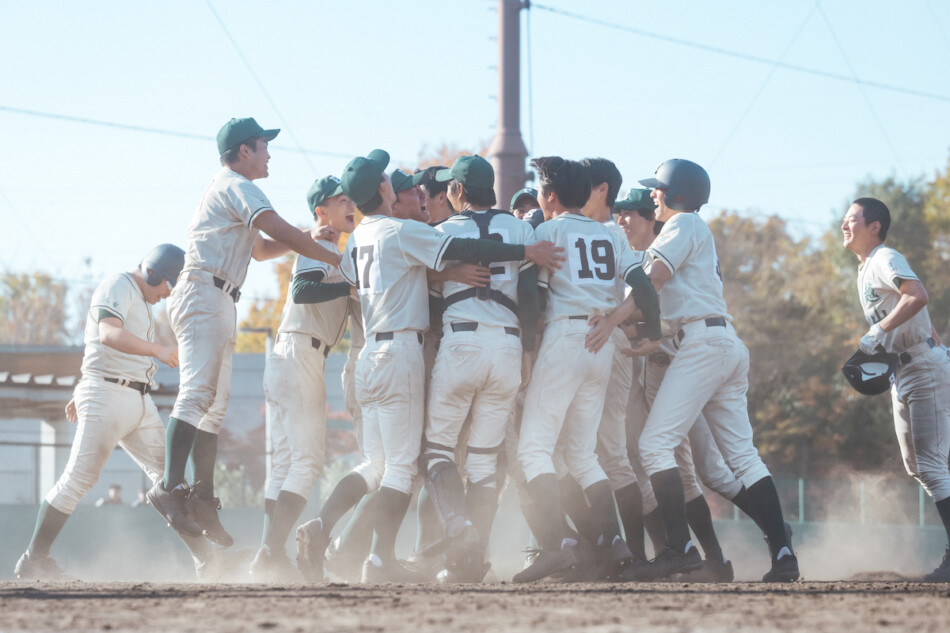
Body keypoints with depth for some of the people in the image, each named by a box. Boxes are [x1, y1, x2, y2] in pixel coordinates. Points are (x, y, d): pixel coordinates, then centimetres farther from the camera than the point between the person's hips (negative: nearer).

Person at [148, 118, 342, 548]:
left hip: (218, 304, 11)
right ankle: (170, 488, -30)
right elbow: (280, 231, -18)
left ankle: (203, 500, 5)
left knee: (214, 406, 7)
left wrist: (308, 240, 19)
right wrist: (333, 258, -14)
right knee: (197, 393, -21)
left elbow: (262, 247, 32)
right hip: (203, 296, -11)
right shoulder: (235, 187, -6)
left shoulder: (229, 191, 27)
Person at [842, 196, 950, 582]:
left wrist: (879, 333, -30)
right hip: (900, 376, 11)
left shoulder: (885, 260, -10)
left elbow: (918, 295, -29)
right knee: (916, 466, 12)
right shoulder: (865, 271, 19)